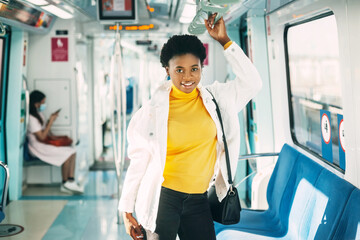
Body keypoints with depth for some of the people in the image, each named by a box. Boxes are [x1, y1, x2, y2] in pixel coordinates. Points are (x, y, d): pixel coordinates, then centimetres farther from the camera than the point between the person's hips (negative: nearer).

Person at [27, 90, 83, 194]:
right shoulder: (31, 118, -18)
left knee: (72, 151, -8)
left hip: (45, 143, 9)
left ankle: (71, 182, -12)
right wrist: (51, 122, -18)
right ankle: (65, 184, -6)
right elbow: (41, 137, -21)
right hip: (38, 147, -9)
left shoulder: (39, 114, 12)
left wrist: (53, 137, 3)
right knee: (67, 154, -21)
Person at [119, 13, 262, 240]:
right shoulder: (154, 109, -6)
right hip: (162, 198, -2)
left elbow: (252, 82, -3)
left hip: (198, 199, 3)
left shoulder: (216, 98, 3)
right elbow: (139, 160, -3)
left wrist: (225, 41, -3)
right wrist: (127, 208, -2)